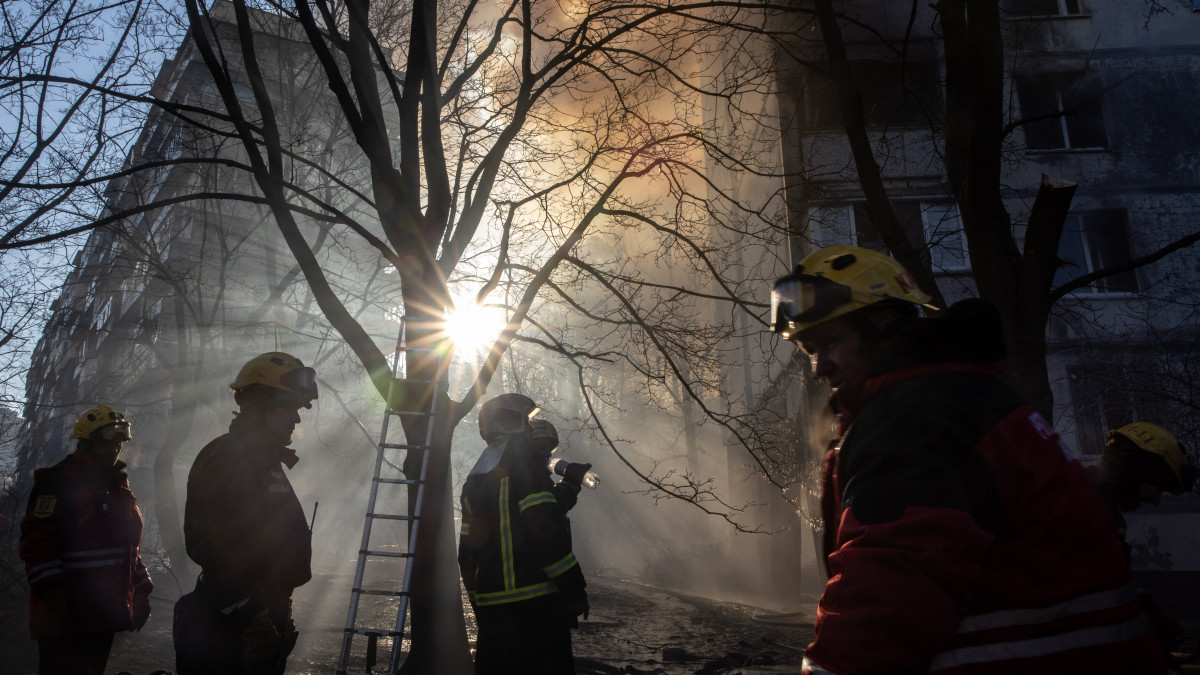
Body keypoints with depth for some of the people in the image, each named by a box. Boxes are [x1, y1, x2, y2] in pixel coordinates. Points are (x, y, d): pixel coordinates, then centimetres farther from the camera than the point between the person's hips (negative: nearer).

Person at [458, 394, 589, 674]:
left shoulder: (475, 478, 18)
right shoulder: (525, 461, -7)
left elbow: (467, 553, 19)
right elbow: (545, 530, -18)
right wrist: (574, 587, -13)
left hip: (491, 606, 8)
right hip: (535, 599, -8)